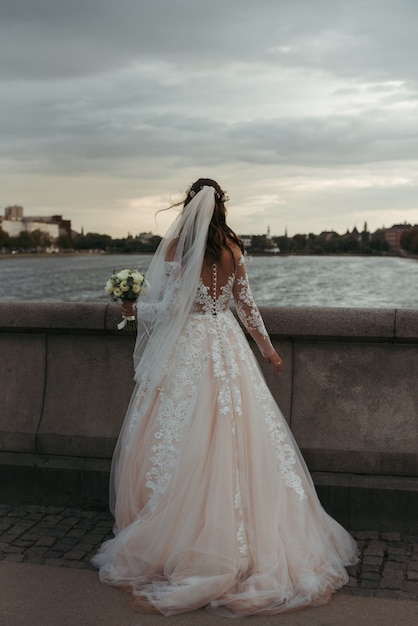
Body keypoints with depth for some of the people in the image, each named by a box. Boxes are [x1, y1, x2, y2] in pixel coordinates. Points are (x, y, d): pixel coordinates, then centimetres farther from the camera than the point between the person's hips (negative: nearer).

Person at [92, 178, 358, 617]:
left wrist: (137, 306, 10)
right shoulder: (232, 249, 3)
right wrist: (268, 349, 19)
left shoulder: (176, 247, -9)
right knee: (233, 439, 9)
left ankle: (173, 537, 10)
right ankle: (245, 536, 16)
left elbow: (169, 306, -10)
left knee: (180, 445, 3)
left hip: (187, 348, -4)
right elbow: (246, 304, 8)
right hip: (226, 343, 4)